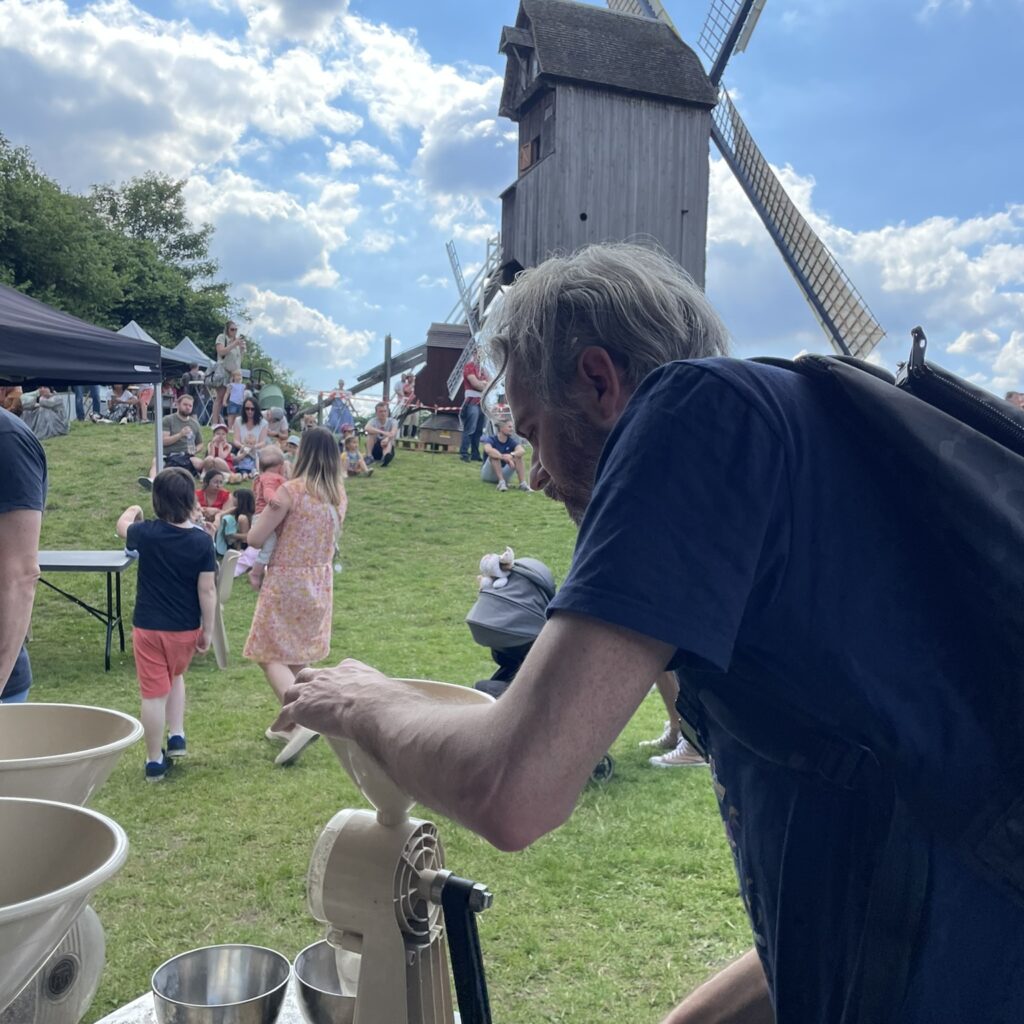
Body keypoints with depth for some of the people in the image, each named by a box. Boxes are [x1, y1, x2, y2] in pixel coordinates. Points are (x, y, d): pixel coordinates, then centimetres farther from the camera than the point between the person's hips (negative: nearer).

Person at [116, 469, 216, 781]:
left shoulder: (146, 533, -11)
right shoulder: (202, 541, -12)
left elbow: (121, 526, 14)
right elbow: (207, 590, -9)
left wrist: (132, 511, 36)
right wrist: (208, 631, 0)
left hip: (148, 627, -1)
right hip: (186, 628, 1)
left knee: (154, 693, 5)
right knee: (175, 676, 28)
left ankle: (155, 761, 15)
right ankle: (177, 737, 23)